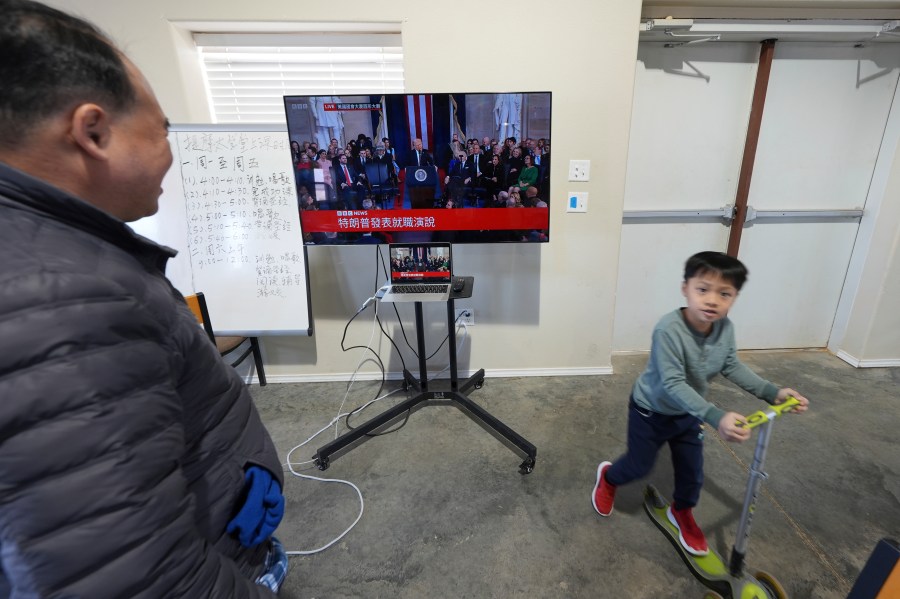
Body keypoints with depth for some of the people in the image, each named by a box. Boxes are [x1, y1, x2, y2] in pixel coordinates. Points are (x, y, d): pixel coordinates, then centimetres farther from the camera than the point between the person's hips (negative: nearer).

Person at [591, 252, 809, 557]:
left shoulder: (725, 328, -16)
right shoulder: (669, 329, -38)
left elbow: (732, 366, 0)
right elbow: (673, 384, -39)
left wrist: (772, 392, -10)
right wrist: (716, 417, -48)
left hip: (688, 412, 6)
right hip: (651, 411, -5)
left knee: (692, 469, 17)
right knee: (639, 466, 13)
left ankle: (682, 513, 48)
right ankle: (608, 477, 47)